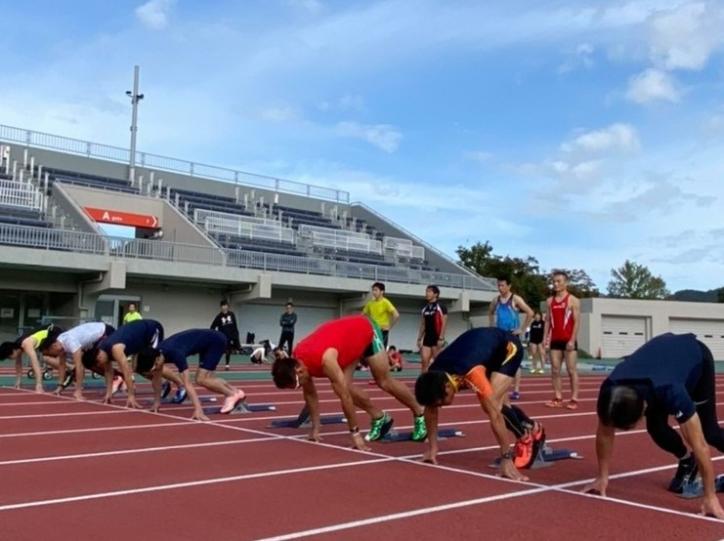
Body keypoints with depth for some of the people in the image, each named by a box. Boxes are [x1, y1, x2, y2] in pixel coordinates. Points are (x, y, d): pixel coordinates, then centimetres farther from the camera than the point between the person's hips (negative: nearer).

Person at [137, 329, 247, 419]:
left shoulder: (175, 353, -35)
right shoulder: (157, 353, -12)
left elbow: (187, 383, -39)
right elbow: (156, 378, 3)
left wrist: (198, 410, -42)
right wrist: (157, 401, 7)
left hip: (216, 341, -9)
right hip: (207, 343, 9)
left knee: (201, 379, -14)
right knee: (206, 378, 10)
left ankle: (233, 395, -2)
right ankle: (236, 392, 21)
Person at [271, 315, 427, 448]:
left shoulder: (325, 359, -42)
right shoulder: (297, 360, -19)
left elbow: (345, 397, -38)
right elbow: (310, 394, -4)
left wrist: (355, 433, -32)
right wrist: (315, 428, -3)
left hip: (367, 331, -6)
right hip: (349, 338, 6)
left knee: (384, 382, 1)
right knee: (346, 386, -6)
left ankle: (419, 416, 21)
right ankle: (380, 418, 14)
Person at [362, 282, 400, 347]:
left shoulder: (385, 302, -10)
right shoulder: (370, 303, 5)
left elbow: (396, 315, -18)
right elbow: (363, 314, 20)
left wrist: (389, 326, -14)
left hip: (383, 331, -5)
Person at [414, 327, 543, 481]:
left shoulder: (471, 373, -43)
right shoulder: (434, 375, -23)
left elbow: (495, 415, -41)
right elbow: (430, 408, -6)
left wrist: (506, 459, -39)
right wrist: (432, 447, -6)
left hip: (508, 347, -7)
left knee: (493, 406, -20)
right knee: (491, 405, 10)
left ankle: (526, 438, 4)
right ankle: (533, 429, 33)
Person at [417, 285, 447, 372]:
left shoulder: (440, 306, -5)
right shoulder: (425, 308, 14)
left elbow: (444, 323, -10)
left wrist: (441, 338, -16)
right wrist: (419, 338, 12)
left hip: (437, 337, -6)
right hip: (427, 337, 6)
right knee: (424, 361, -2)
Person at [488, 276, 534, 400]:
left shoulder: (515, 299, -9)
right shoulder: (496, 300, 9)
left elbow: (530, 313, -14)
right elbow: (490, 313, 27)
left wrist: (522, 329, -14)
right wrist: (493, 326, 14)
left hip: (512, 335, -6)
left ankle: (516, 391, 0)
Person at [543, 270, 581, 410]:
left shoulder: (573, 300, -3)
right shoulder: (550, 301, 11)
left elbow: (577, 321, -8)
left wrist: (572, 340, -16)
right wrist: (545, 339, 4)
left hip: (568, 340, -5)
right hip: (555, 340, 5)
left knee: (571, 370, -2)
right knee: (555, 370, 4)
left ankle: (574, 399, 1)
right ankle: (558, 398, 9)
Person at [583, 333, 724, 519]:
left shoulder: (671, 392, -47)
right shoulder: (610, 391, -35)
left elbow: (699, 445, -41)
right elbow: (605, 433, -19)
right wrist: (602, 477, -15)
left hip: (697, 357, -3)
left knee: (708, 430, -2)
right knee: (656, 427, -10)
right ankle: (687, 462, 17)